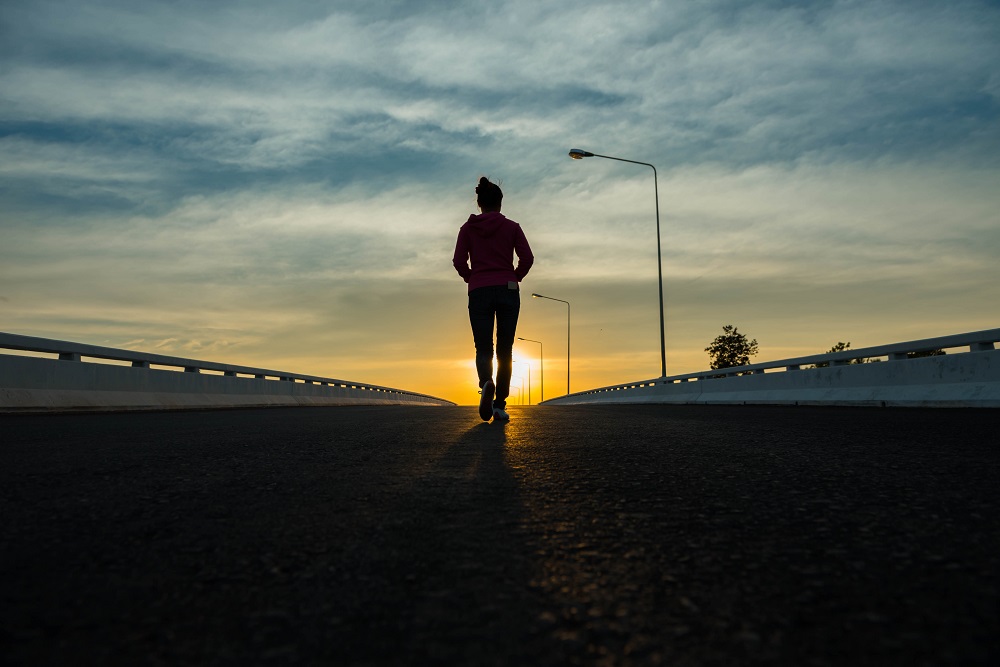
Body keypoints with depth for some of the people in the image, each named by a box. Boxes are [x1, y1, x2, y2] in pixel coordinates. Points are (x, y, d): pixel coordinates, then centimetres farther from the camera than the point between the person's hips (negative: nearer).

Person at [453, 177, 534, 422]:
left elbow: (459, 262, -1)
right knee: (505, 350, 5)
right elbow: (527, 258, -3)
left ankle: (486, 383, -31)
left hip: (479, 292, 0)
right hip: (508, 291, 0)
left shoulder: (468, 227, 6)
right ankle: (500, 405, -1)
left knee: (483, 349, 1)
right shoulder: (511, 227, 5)